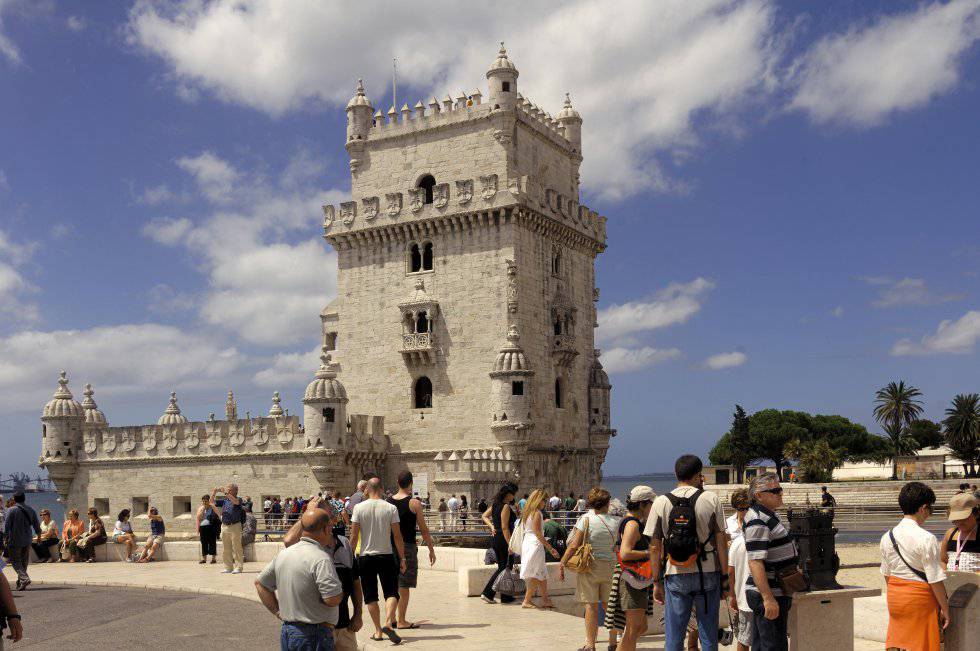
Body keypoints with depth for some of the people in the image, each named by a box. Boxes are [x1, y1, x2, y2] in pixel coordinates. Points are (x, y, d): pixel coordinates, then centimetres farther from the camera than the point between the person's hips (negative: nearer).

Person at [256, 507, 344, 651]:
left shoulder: (283, 554, 6)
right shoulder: (321, 559, -20)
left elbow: (260, 583, 16)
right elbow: (332, 599, -27)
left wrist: (278, 612, 14)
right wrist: (341, 591, -5)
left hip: (286, 631, 8)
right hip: (314, 635, -8)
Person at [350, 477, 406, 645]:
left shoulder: (359, 508, -4)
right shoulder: (391, 508, -4)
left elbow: (354, 536, -4)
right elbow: (397, 536, -4)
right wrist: (402, 558, 4)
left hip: (366, 557, 1)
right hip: (386, 556, -1)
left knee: (370, 596, 10)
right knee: (391, 592, 6)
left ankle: (378, 631, 10)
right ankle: (388, 623, -15)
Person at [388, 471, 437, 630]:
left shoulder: (388, 502, 5)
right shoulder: (414, 503, -9)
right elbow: (423, 529, -7)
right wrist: (431, 549, 1)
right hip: (407, 546, -5)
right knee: (404, 585, 1)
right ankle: (401, 621, 4)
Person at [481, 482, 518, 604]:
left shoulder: (495, 504, 9)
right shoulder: (506, 507, -17)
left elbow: (484, 516, 21)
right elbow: (505, 528, -21)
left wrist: (492, 526, 11)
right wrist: (510, 544, -20)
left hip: (495, 539, 9)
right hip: (504, 539, -8)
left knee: (501, 568, 15)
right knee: (507, 568, 3)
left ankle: (487, 593, 11)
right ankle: (506, 597, 11)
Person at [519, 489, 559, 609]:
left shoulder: (527, 512, 13)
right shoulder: (537, 513, -12)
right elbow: (538, 533, -16)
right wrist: (550, 547, -13)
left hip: (526, 543, 9)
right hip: (535, 544, -9)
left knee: (542, 573, 14)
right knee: (536, 575, -3)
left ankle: (545, 600, 17)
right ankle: (527, 601, 0)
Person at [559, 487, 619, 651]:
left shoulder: (586, 519, -7)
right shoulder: (614, 522, 2)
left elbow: (574, 545, -12)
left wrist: (562, 563, -7)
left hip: (590, 565, -3)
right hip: (609, 565, 3)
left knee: (591, 605, 1)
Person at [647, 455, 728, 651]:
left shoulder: (661, 502, 0)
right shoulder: (711, 499, -2)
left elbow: (655, 547, 0)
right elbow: (721, 541, -3)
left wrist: (657, 582, 7)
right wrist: (725, 578, 4)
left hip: (675, 576, 1)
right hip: (708, 574, -1)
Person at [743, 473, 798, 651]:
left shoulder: (768, 515, 15)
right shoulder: (757, 522, -19)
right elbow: (755, 563, -26)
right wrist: (768, 599, -29)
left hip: (776, 593, 10)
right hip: (769, 596, -10)